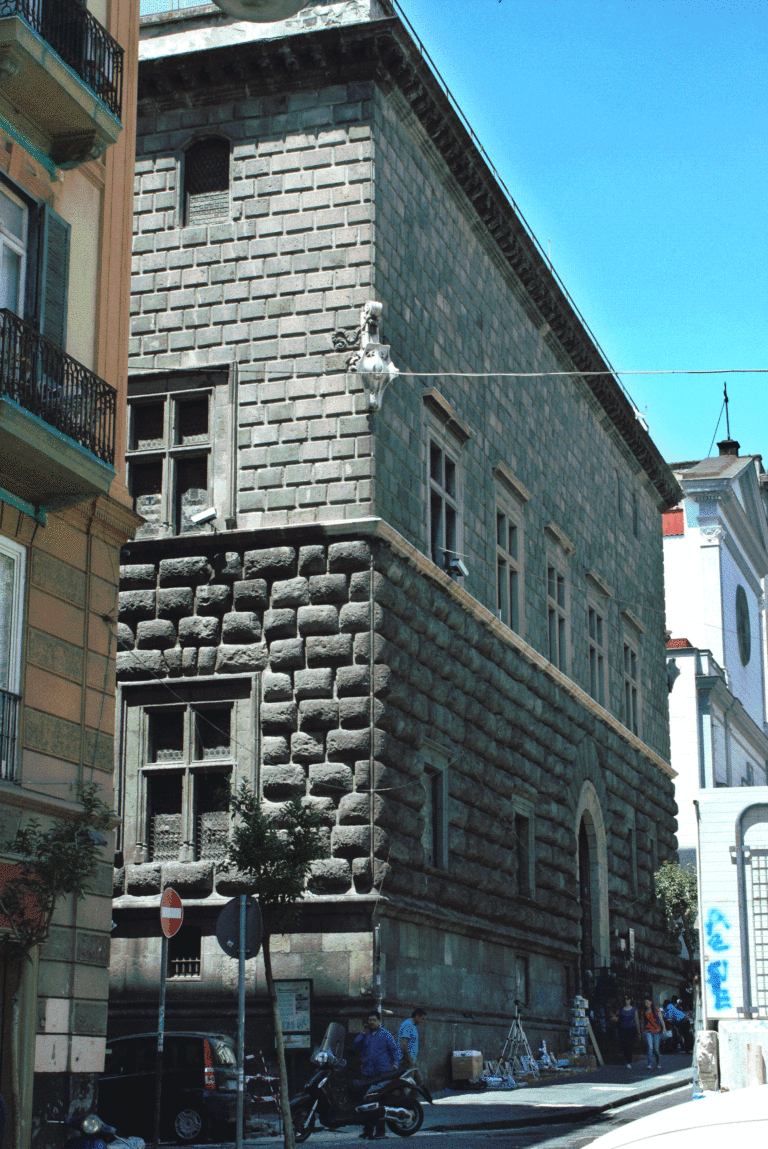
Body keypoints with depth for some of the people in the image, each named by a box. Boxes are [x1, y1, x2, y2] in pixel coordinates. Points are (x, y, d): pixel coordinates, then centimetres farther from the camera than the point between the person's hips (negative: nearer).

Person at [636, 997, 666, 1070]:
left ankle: (658, 1063, 23)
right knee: (650, 1047, -17)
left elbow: (661, 1019, 2)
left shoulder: (656, 1009, 4)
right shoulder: (643, 1011, 8)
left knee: (656, 1049, 1)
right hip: (648, 1031, 1)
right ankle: (650, 1064, -18)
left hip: (656, 1031, -1)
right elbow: (642, 1022, 15)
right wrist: (642, 1032, 16)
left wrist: (664, 1028, -10)